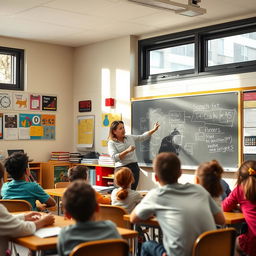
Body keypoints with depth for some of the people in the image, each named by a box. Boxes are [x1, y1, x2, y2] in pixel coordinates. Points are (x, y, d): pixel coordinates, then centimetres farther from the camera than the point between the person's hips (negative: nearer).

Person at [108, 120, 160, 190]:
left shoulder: (130, 137, 11)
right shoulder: (111, 143, -5)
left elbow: (142, 137, 13)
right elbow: (114, 157, -17)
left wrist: (153, 130, 2)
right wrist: (127, 151, -24)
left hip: (134, 167, 4)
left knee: (133, 189, 1)